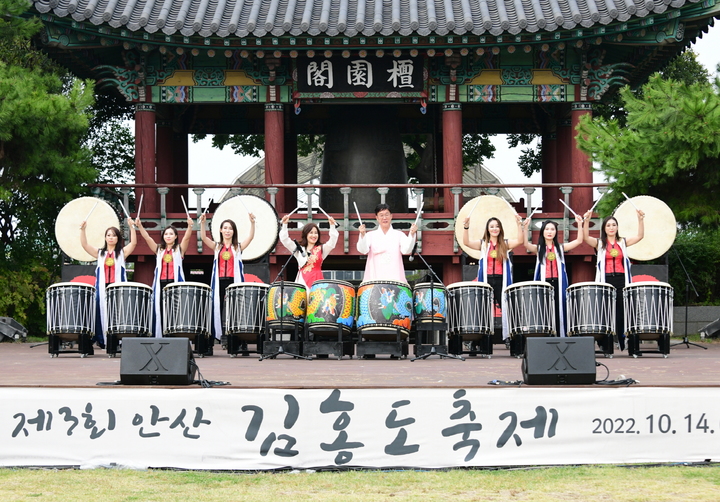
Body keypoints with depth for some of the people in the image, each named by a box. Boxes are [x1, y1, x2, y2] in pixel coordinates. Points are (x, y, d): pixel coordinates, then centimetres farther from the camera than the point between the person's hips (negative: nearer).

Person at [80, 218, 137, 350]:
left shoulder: (122, 252, 12)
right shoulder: (99, 253, 18)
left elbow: (134, 242, -2)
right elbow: (84, 245, 8)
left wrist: (131, 227, -13)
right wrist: (82, 230, -5)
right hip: (102, 288, 2)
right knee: (102, 313, -6)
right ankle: (102, 341, -3)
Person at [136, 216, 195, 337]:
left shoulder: (179, 249, 11)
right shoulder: (159, 250, 17)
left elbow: (187, 237, -6)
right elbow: (147, 238, 5)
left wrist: (190, 226, -25)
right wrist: (140, 226, -11)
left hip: (175, 283, -2)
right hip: (160, 284, 2)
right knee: (160, 312, -2)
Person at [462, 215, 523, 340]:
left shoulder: (506, 244, 10)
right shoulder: (482, 244, 9)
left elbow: (520, 241, -6)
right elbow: (467, 242, -6)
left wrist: (519, 224, -18)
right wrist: (466, 227, -21)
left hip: (502, 280, 0)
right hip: (486, 280, 0)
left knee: (505, 308, -3)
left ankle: (507, 337, 1)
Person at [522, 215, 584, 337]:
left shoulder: (560, 248, 14)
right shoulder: (538, 248, 9)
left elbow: (579, 241, 5)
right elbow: (525, 244, -11)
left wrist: (579, 224, -6)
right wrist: (525, 227, -24)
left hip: (558, 283, 1)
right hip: (543, 283, -1)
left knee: (558, 311, -1)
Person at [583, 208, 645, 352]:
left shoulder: (623, 242, 14)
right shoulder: (599, 243, 9)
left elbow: (640, 236, 3)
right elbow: (586, 237, -8)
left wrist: (640, 220, -10)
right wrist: (586, 221, -21)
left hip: (621, 280, 1)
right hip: (606, 280, -1)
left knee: (622, 313, -2)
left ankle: (624, 343, 3)